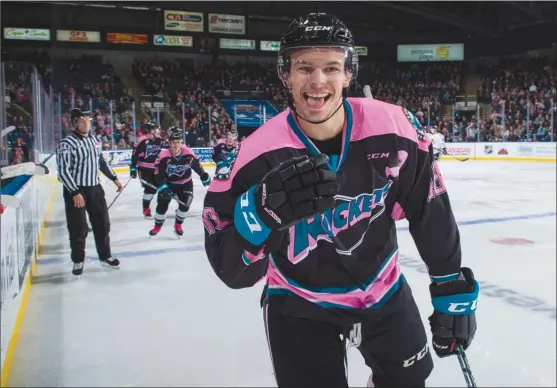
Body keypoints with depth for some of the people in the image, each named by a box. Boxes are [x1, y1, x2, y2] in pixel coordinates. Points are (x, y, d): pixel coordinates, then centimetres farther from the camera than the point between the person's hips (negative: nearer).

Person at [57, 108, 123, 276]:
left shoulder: (94, 140, 7)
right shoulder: (66, 143, -16)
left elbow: (101, 161, 20)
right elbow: (63, 172, -19)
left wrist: (114, 178, 18)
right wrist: (75, 193, -24)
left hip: (95, 188, 7)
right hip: (75, 190, -7)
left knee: (102, 223, 13)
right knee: (78, 228, 1)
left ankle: (105, 256, 28)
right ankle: (78, 261, 19)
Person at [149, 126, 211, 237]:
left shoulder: (188, 153, -20)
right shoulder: (163, 156, -26)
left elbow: (196, 165, -1)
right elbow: (158, 174, -21)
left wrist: (204, 176, 8)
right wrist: (162, 187, -30)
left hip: (185, 183, 1)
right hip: (169, 183, -1)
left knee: (185, 204, -8)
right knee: (162, 204, -1)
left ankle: (178, 224, 16)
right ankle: (157, 226, 23)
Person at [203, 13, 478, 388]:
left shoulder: (394, 129, -19)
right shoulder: (259, 154, -24)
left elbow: (432, 213, -6)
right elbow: (231, 269, -24)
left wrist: (454, 290, -2)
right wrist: (263, 212, -43)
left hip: (384, 291, 3)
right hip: (299, 307, -2)